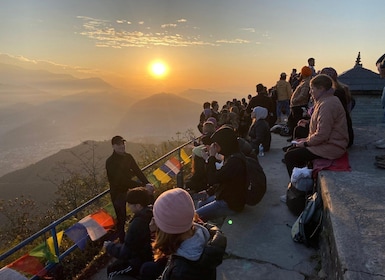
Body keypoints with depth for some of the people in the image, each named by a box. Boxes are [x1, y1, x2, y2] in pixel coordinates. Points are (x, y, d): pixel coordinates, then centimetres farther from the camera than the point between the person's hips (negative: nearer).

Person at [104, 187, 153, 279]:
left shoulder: (137, 224, -31)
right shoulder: (150, 213, -7)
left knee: (111, 271, 10)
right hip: (151, 254, 8)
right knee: (118, 262, 24)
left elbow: (125, 253, -22)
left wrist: (109, 247, -6)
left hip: (142, 263, -8)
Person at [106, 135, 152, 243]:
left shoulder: (128, 157, 1)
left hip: (128, 188, 6)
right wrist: (143, 185, -29)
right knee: (121, 218, -1)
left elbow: (137, 171, -1)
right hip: (117, 192, -5)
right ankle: (122, 241, 12)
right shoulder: (110, 162, -19)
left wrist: (147, 183, -18)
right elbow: (123, 179, -25)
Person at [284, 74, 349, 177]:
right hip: (327, 143, 11)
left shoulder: (327, 104, -22)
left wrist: (306, 143, -11)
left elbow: (322, 135, -25)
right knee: (291, 151, 13)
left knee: (289, 157, -12)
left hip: (330, 148, -11)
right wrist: (308, 138, 10)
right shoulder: (325, 100, 13)